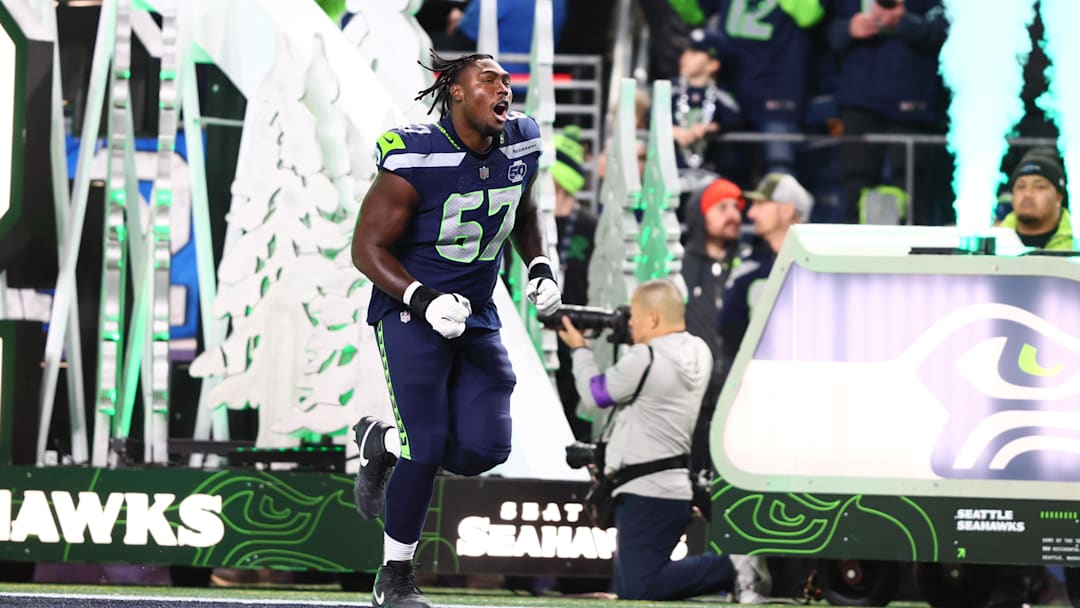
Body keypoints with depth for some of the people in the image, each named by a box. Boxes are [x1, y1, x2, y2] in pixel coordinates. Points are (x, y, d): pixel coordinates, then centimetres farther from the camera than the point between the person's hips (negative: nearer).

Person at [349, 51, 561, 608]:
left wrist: (540, 267, 7)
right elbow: (367, 248, -15)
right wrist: (425, 301, -26)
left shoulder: (521, 146, 1)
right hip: (410, 311, -6)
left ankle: (382, 442, 24)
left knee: (483, 449, -7)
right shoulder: (415, 159, -18)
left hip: (476, 318, 6)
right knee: (427, 448, -13)